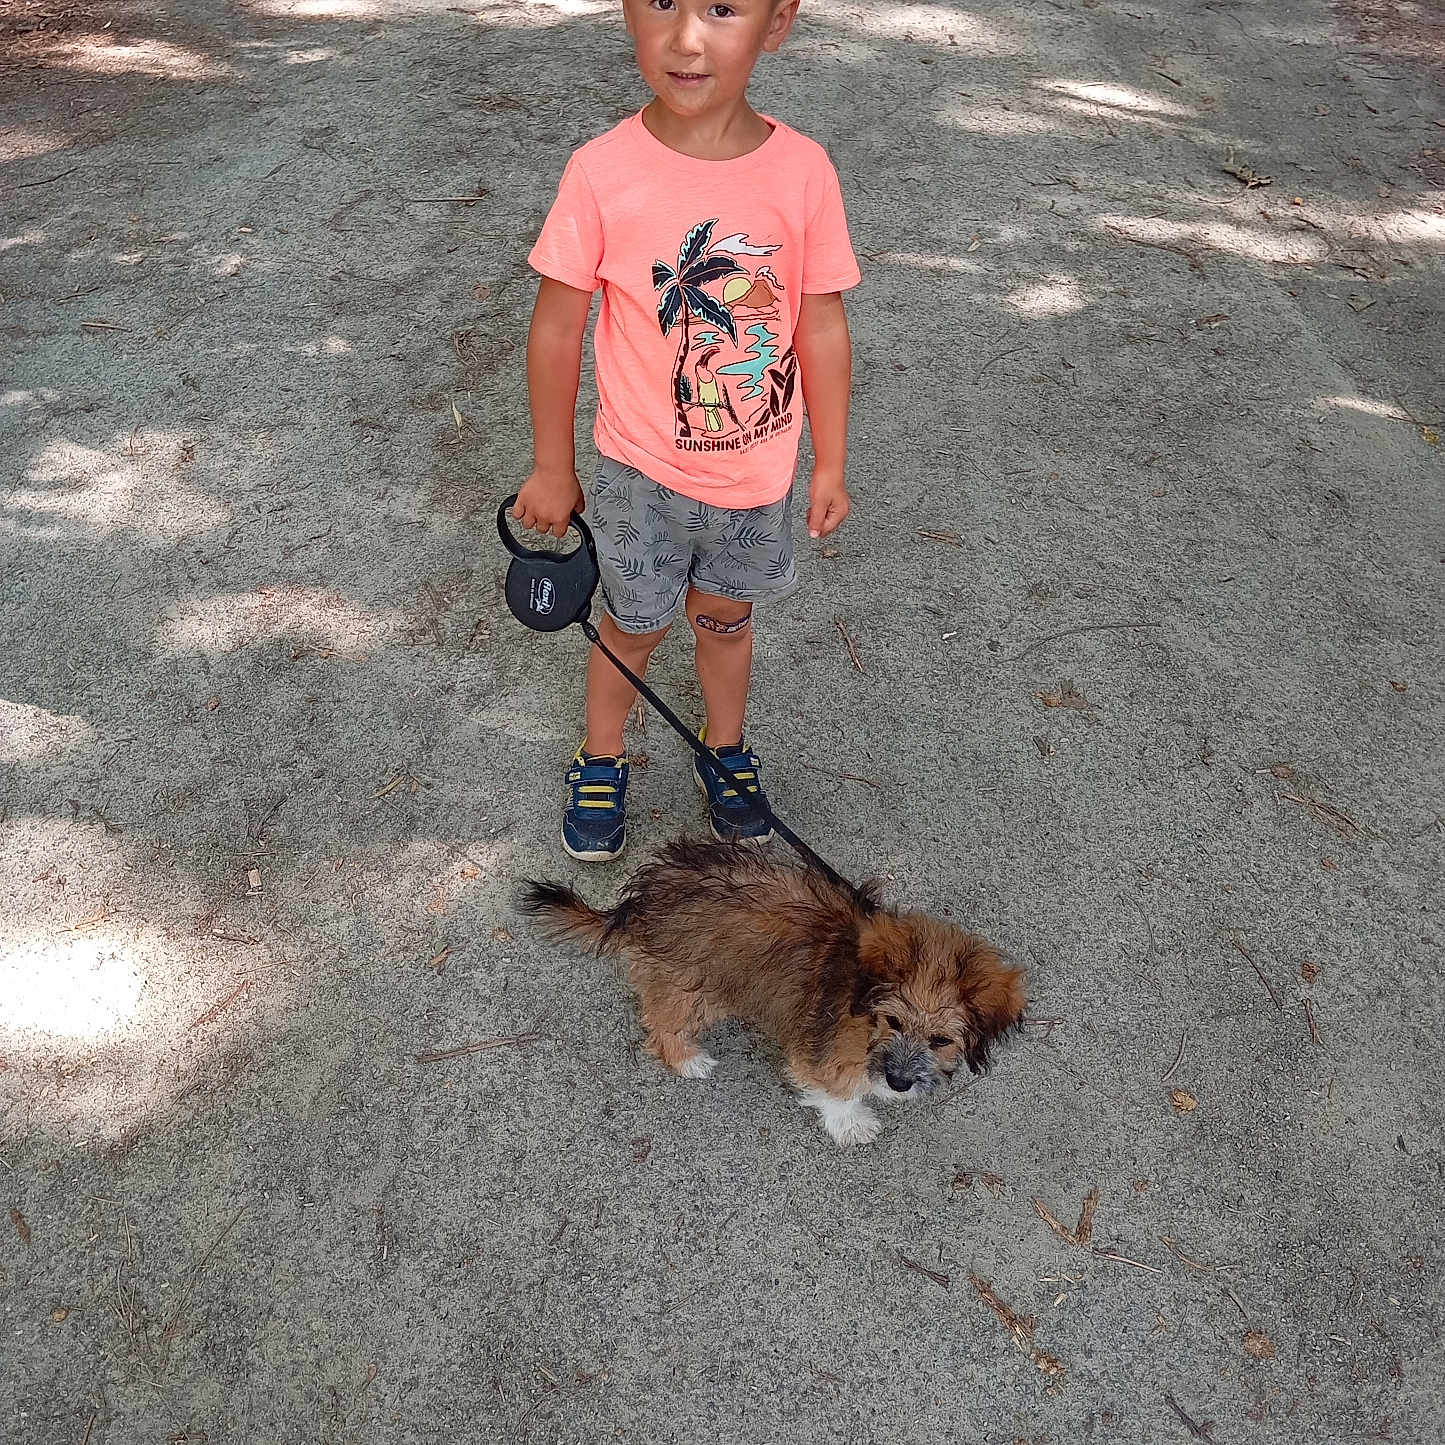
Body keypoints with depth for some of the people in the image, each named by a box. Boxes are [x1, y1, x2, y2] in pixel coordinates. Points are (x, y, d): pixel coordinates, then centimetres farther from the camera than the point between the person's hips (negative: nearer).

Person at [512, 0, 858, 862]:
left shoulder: (803, 171, -14)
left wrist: (832, 465, 3)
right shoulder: (603, 174, -19)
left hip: (760, 476, 2)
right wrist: (553, 469, -1)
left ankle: (727, 750, 49)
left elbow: (823, 325, -4)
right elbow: (557, 328, -9)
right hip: (643, 474, -1)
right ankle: (601, 761, 45)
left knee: (726, 617, 22)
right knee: (637, 627, 17)